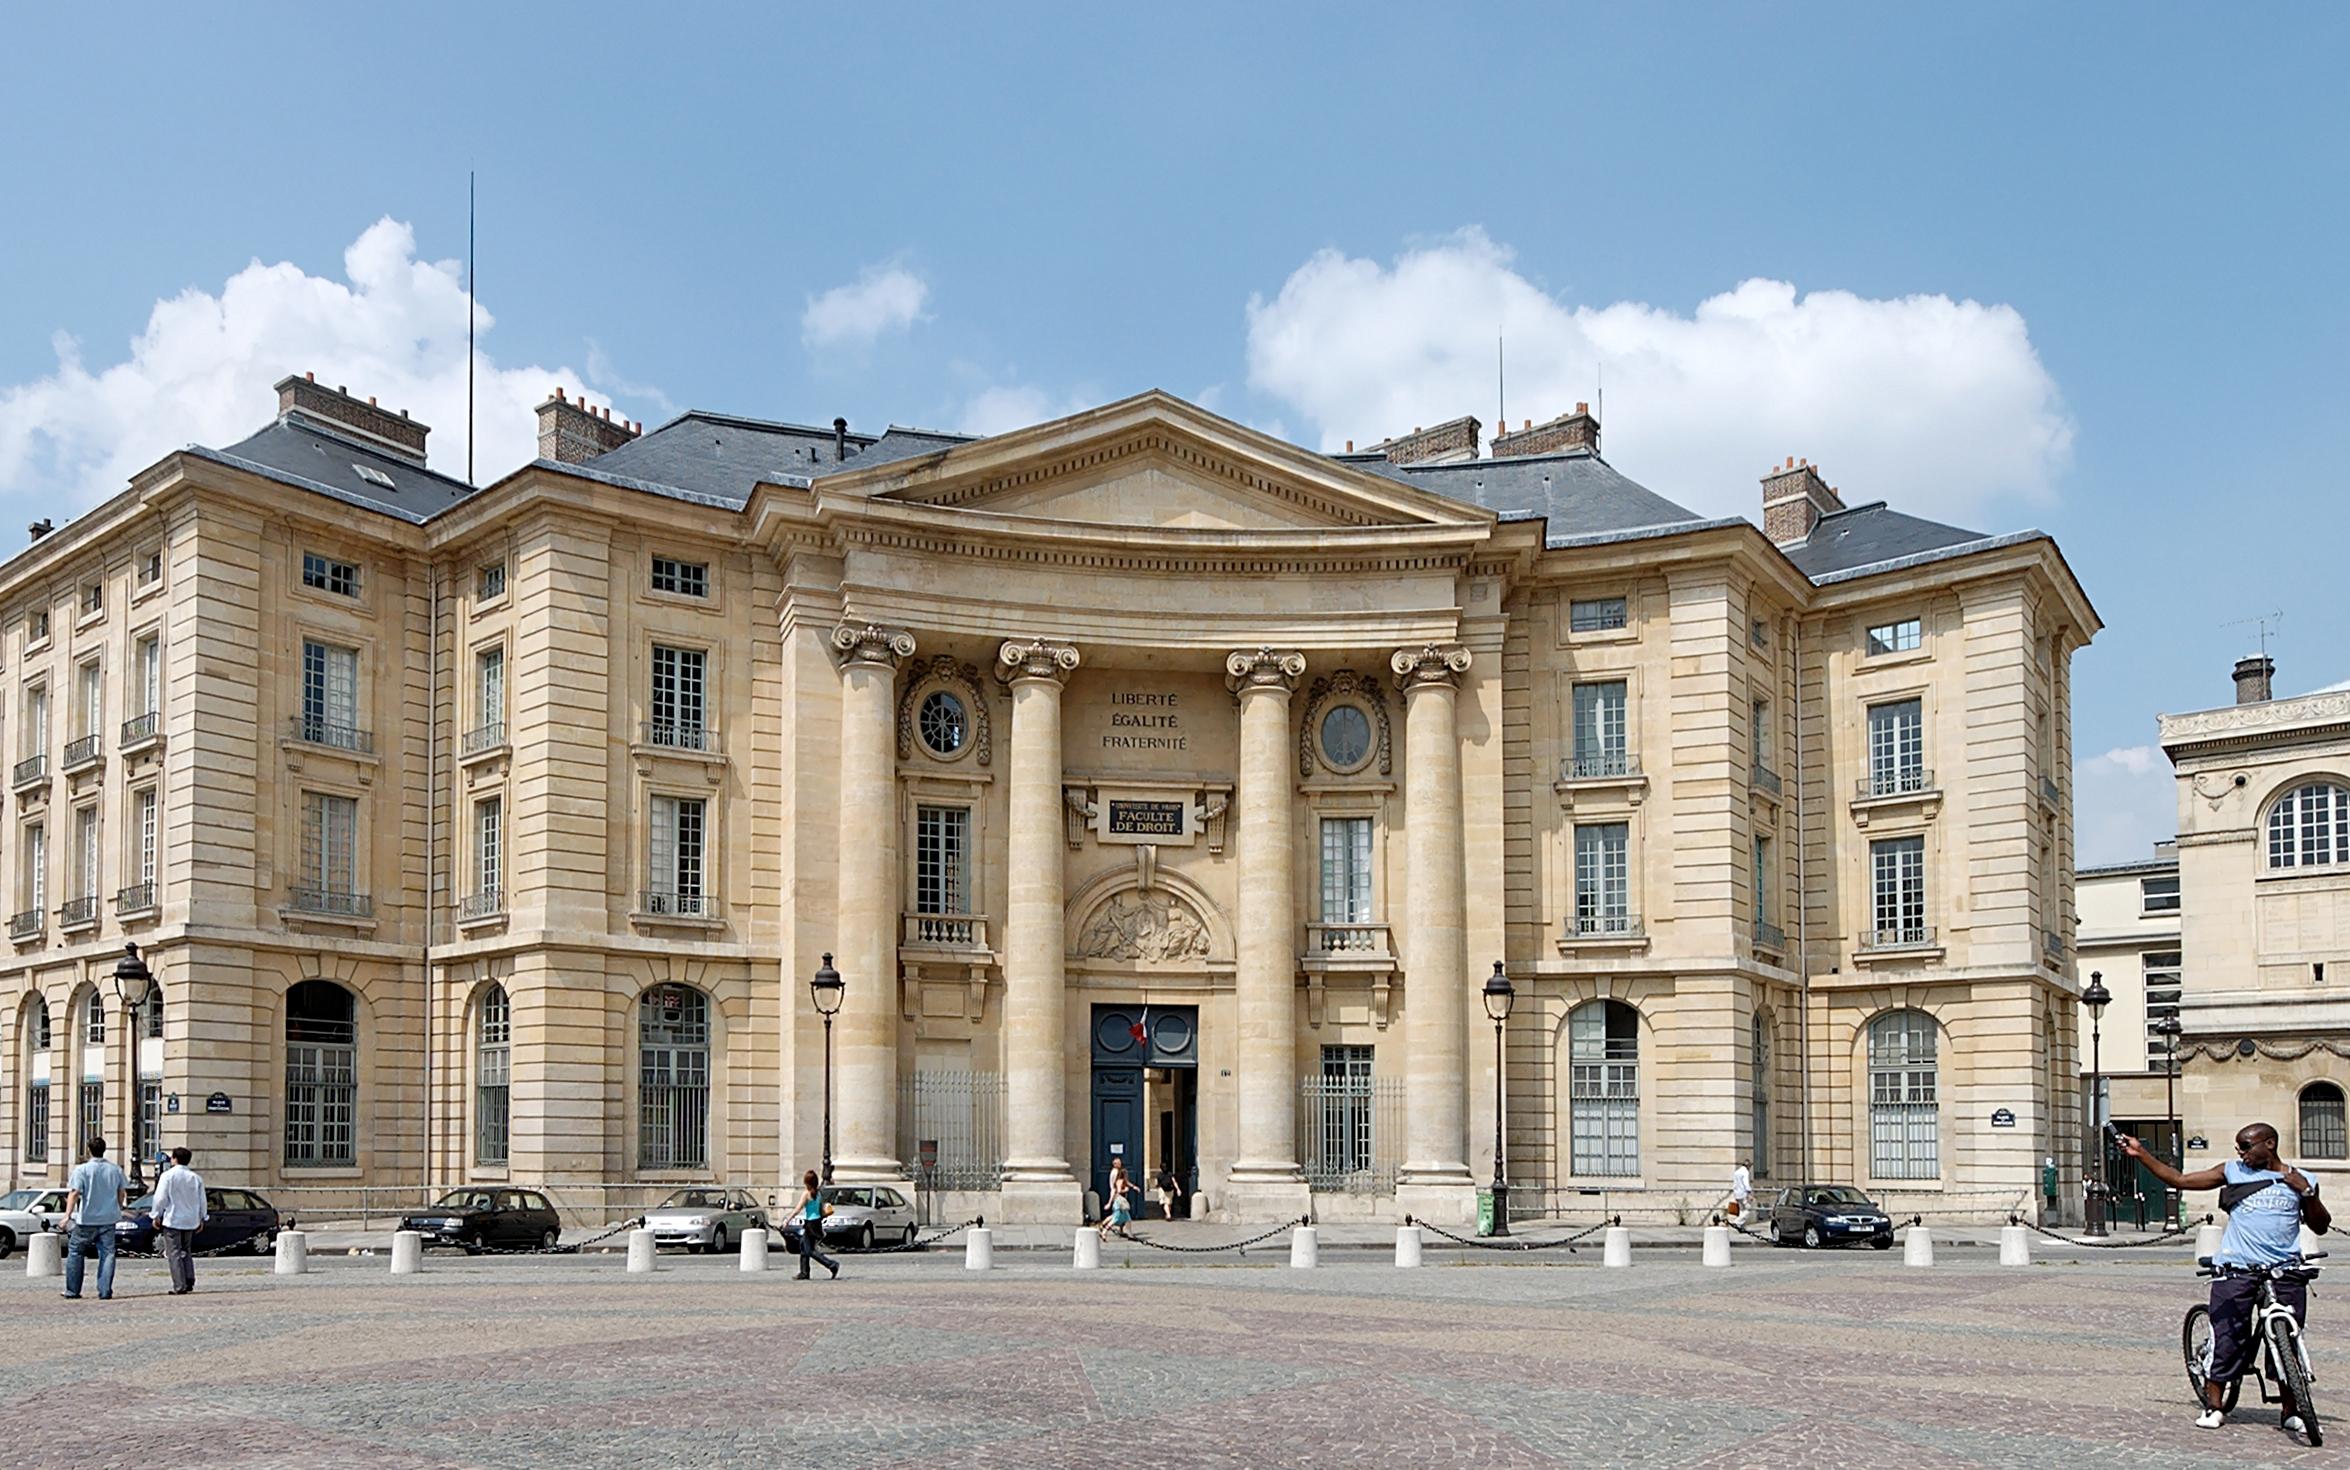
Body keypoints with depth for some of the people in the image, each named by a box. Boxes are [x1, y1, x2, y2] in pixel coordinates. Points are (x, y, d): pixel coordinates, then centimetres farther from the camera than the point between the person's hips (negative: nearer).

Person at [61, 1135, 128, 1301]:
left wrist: (68, 1215, -18)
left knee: (75, 1252, 11)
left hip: (87, 1220, -3)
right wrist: (118, 1210, 25)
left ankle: (72, 1292, 14)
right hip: (109, 1218, 3)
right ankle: (105, 1291, -2)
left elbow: (74, 1193, -16)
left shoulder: (82, 1169, -9)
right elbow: (122, 1192, 12)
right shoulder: (116, 1169, 4)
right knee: (107, 1254, 4)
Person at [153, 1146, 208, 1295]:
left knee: (174, 1254, -2)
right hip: (190, 1221, 5)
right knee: (187, 1252, 18)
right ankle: (189, 1282, 13)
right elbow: (202, 1200, 10)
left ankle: (180, 1287, -6)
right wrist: (201, 1219, 19)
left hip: (172, 1221, -5)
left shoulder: (168, 1175, -9)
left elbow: (160, 1198, -10)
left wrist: (157, 1216, 1)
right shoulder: (196, 1177, 5)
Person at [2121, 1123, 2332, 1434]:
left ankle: (2291, 1410, 16)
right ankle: (2214, 1405, 7)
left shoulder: (2299, 1179, 11)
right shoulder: (2233, 1172, 9)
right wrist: (2140, 1154, 4)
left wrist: (2307, 1192, -4)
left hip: (2285, 1272, 0)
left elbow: (2320, 1226, 11)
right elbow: (2179, 1180, 9)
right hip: (2236, 1269, 0)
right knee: (2226, 1337, -4)